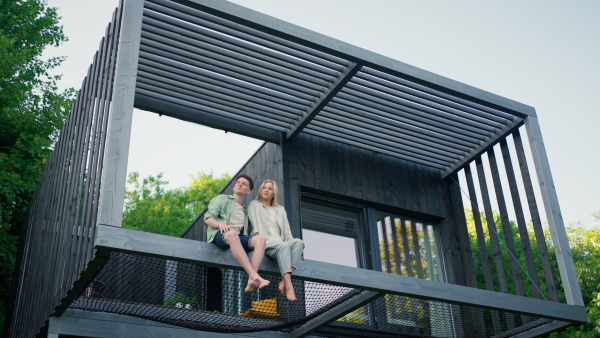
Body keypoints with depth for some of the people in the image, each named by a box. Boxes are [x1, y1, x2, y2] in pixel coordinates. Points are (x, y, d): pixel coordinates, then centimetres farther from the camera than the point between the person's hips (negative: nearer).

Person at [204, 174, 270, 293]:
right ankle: (256, 276, -52)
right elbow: (207, 218, 6)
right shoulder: (222, 199, 21)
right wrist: (220, 224, -16)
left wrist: (255, 237, -2)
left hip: (239, 237, 4)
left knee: (260, 239, -28)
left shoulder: (245, 211, 33)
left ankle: (251, 281, -44)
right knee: (232, 234, -41)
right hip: (219, 234, -4)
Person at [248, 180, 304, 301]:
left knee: (299, 241, -30)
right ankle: (289, 287, -54)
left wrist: (295, 249, 7)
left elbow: (287, 230, 21)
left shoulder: (280, 209, 31)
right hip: (265, 242, -4)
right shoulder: (254, 205, 21)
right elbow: (255, 225, 3)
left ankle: (284, 281, -44)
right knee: (283, 246, -38)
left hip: (281, 243, 4)